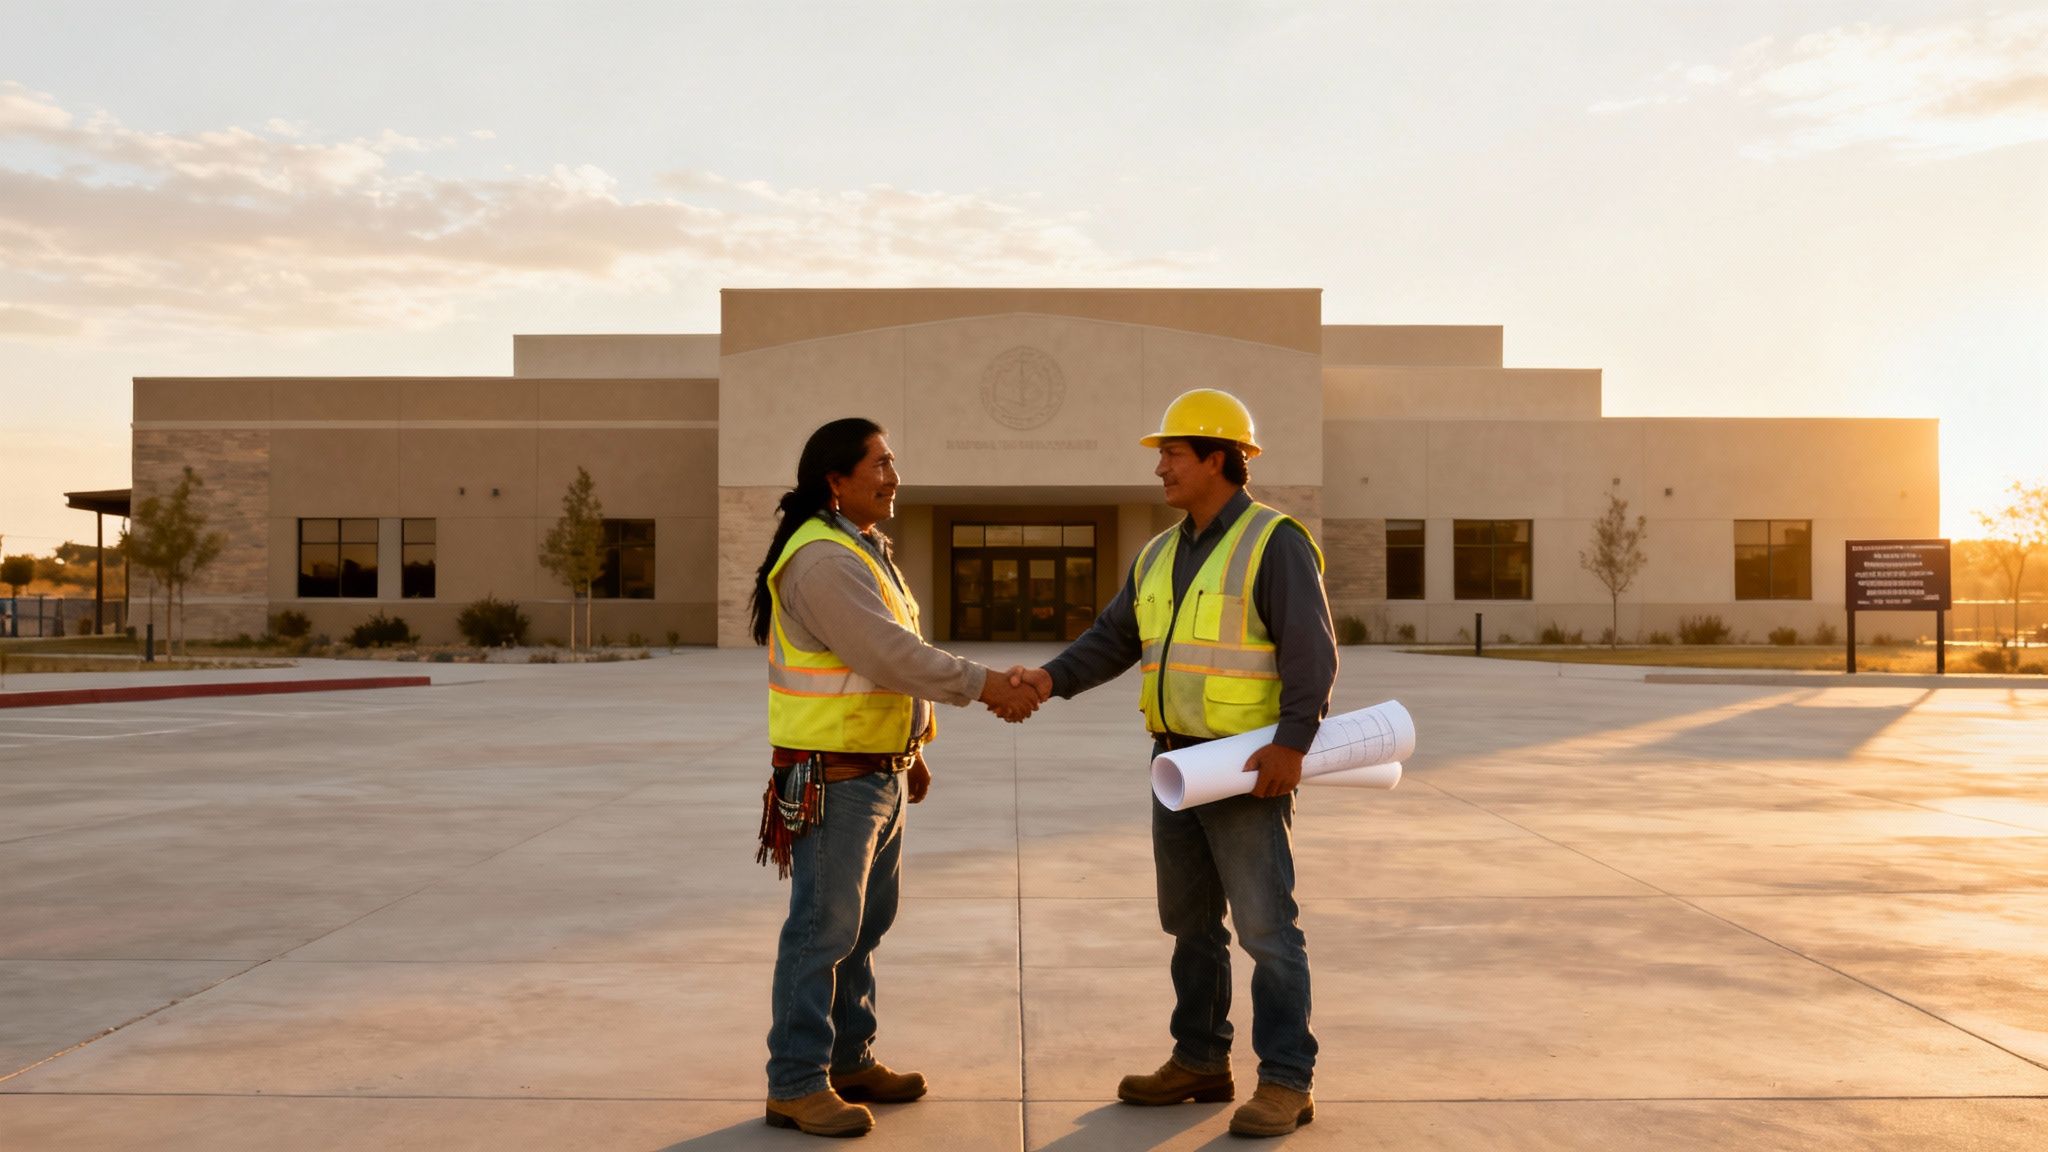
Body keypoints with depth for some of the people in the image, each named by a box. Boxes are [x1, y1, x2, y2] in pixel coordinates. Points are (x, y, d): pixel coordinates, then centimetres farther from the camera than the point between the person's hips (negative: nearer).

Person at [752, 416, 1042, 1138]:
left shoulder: (863, 551, 15)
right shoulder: (821, 559, -18)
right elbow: (888, 653, -26)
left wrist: (912, 749, 21)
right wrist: (982, 686, -22)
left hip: (881, 774, 10)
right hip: (832, 779, -10)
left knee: (865, 923, 17)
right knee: (823, 929, -4)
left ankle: (848, 1060, 29)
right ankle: (796, 1085, 5)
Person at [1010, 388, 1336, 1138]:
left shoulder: (1273, 543, -12)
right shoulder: (1162, 556, 12)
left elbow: (1311, 652, -19)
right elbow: (1112, 644, 7)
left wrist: (1292, 744, -28)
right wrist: (1049, 680, -10)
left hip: (1249, 766, -8)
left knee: (1265, 927, -5)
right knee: (1191, 921, 12)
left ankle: (1285, 1083, 2)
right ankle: (1200, 1062, 23)